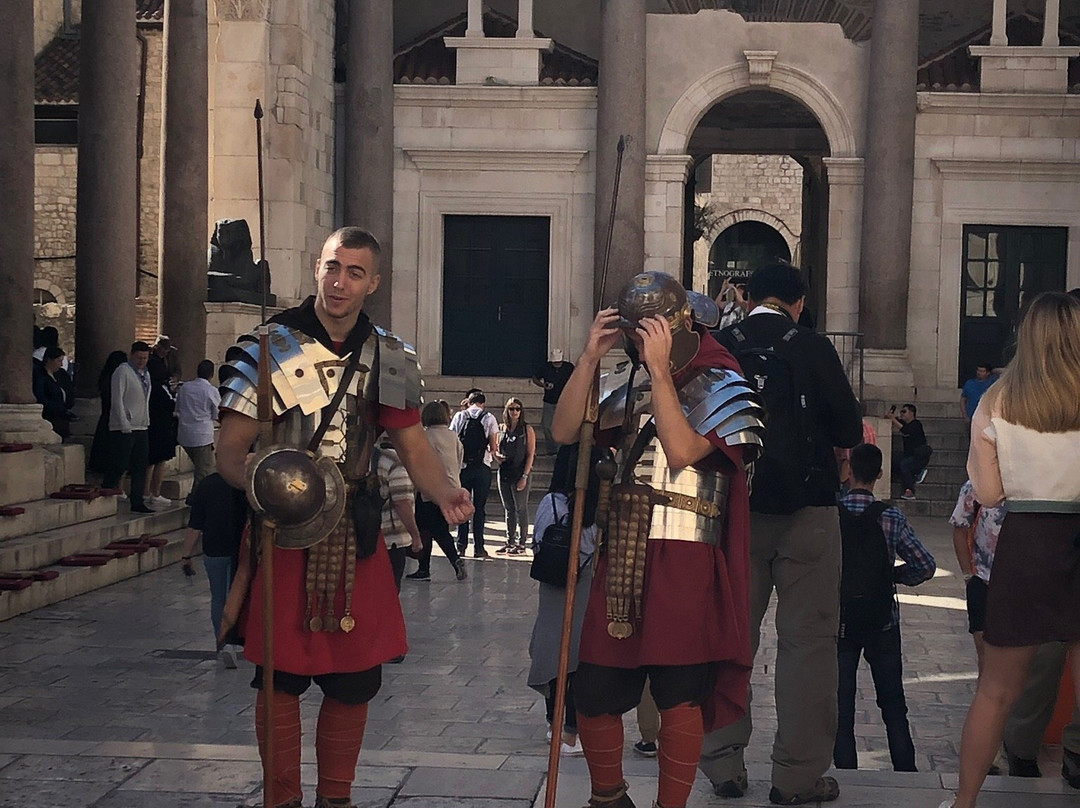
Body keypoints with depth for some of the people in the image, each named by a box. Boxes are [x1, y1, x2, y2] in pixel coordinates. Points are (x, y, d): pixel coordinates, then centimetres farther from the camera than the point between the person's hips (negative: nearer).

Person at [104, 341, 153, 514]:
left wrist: (147, 421, 15)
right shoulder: (122, 372, -9)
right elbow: (117, 400, -14)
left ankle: (137, 502, 11)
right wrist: (125, 425, -18)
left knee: (140, 467, 7)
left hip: (141, 428, 8)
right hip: (124, 428, -8)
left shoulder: (145, 374, 17)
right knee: (121, 465, -8)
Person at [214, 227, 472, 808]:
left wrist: (444, 493, -13)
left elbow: (414, 448, 8)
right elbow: (229, 452, -6)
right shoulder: (270, 347, -4)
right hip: (282, 534, -3)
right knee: (281, 677, 2)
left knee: (354, 682, 8)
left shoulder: (388, 359, 6)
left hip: (355, 534, 3)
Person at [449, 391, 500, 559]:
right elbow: (494, 448, -3)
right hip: (482, 466, -1)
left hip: (462, 466, 1)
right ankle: (478, 547, 1)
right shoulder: (489, 419, 1)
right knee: (479, 508, 3)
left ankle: (461, 545, 8)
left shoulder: (459, 416, 5)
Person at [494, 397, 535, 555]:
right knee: (508, 509, 11)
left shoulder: (527, 429, -2)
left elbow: (530, 454, -5)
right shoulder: (502, 429, 11)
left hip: (520, 474, -5)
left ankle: (521, 543, 3)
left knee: (521, 509, -1)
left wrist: (525, 476, -13)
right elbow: (496, 450, 23)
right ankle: (510, 541, 17)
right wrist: (497, 456, -2)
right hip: (504, 473, 5)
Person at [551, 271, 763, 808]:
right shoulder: (631, 386, 15)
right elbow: (565, 431, 7)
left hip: (683, 562, -5)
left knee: (678, 696, -3)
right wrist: (590, 357, -1)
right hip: (622, 557, 5)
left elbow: (683, 451, -18)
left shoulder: (720, 385, -1)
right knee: (594, 692, 7)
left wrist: (660, 368, -16)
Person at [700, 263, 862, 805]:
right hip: (807, 512, -3)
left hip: (734, 511, 3)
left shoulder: (719, 348, -2)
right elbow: (850, 433, -6)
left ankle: (723, 762, 15)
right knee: (808, 639, 3)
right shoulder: (813, 349, -8)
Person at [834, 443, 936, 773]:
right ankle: (906, 771, 13)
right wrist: (896, 576, 7)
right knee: (893, 704, 13)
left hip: (839, 622, -1)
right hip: (883, 622, 1)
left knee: (841, 706, 7)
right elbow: (926, 566, -10)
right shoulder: (892, 519, -10)